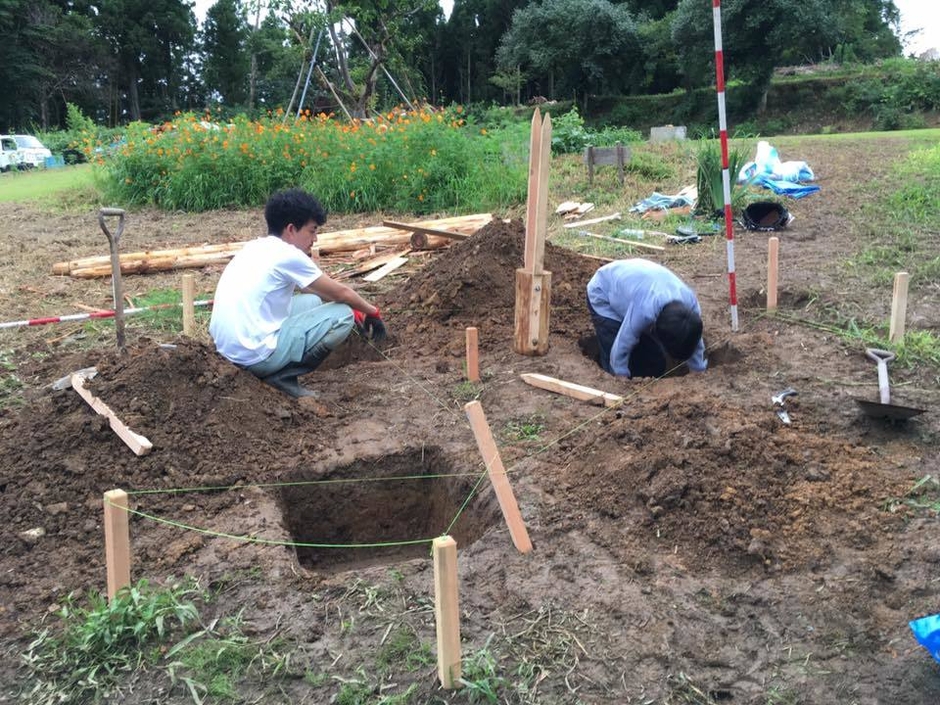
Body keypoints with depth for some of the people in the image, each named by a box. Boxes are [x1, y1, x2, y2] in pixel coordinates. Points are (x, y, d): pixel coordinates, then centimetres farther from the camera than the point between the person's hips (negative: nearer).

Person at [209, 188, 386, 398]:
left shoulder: (257, 247, 14)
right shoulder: (287, 255, -11)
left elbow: (311, 289, 25)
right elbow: (341, 293, -2)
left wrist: (356, 308, 28)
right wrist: (372, 312, 15)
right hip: (256, 355, -9)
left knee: (313, 301, 21)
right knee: (343, 315, -3)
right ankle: (284, 375, -5)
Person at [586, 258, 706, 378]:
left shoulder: (691, 303, -26)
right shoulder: (644, 310, -45)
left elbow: (695, 346, -8)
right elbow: (620, 349, -33)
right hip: (603, 293, -6)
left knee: (655, 362, 0)